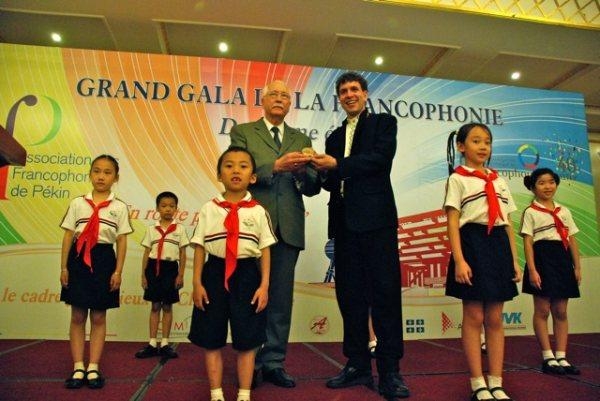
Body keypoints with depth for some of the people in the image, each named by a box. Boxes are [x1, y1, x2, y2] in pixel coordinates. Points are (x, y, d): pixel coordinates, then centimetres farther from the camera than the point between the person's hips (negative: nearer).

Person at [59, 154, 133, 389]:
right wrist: (64, 267, 1)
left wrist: (118, 271, -6)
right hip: (79, 258, 1)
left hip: (103, 259, -1)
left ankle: (93, 368, 15)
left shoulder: (119, 207, 1)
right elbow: (68, 236, 5)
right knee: (77, 316, 6)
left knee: (98, 317, 6)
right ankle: (78, 368, 16)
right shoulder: (77, 203, 5)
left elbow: (122, 241, 0)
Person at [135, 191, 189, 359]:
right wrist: (143, 275, 3)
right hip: (154, 268, 1)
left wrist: (180, 275, -4)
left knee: (167, 307, 6)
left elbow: (182, 254, 1)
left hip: (170, 268, -1)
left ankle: (164, 344, 15)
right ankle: (152, 344, 15)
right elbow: (146, 253, 7)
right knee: (155, 306, 7)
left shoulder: (179, 229, 2)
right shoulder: (151, 229, 6)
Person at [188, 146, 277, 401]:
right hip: (215, 273, 1)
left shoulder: (258, 212, 0)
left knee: (247, 339, 7)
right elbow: (199, 248, 3)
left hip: (247, 275, 0)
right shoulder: (209, 209, 1)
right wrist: (197, 283, -2)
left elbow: (265, 250, 1)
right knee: (211, 339, 8)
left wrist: (264, 286, -4)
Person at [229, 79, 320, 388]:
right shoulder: (242, 132, 9)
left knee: (281, 299, 6)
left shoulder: (301, 140, 16)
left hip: (288, 229, 3)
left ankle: (273, 363, 18)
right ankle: (250, 364, 18)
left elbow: (313, 188, 9)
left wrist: (302, 172, -13)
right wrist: (275, 166, -17)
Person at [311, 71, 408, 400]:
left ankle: (389, 372, 3)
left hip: (375, 217, -5)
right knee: (350, 295, 8)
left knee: (384, 293, -5)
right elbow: (332, 181, 17)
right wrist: (321, 172, -5)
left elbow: (380, 158, -9)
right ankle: (357, 365, 18)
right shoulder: (335, 136, 22)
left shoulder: (384, 123, 9)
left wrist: (337, 166, -13)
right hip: (344, 221, 6)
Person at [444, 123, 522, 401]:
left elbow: (508, 224, 15)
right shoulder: (458, 179, 0)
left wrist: (514, 260, 9)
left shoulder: (499, 181, 17)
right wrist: (459, 260, -18)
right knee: (474, 317, -1)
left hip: (499, 246, 6)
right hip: (473, 244, -5)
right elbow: (453, 223, -8)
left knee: (495, 319, 8)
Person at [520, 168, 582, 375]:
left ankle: (561, 357, 14)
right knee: (542, 310, -1)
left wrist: (577, 267, 5)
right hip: (542, 258, -5)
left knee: (560, 312, 7)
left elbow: (572, 241, 13)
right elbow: (528, 243, -6)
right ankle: (548, 358, 7)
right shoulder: (530, 212, 1)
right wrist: (532, 270, -14)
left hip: (562, 259, 5)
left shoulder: (564, 211, 16)